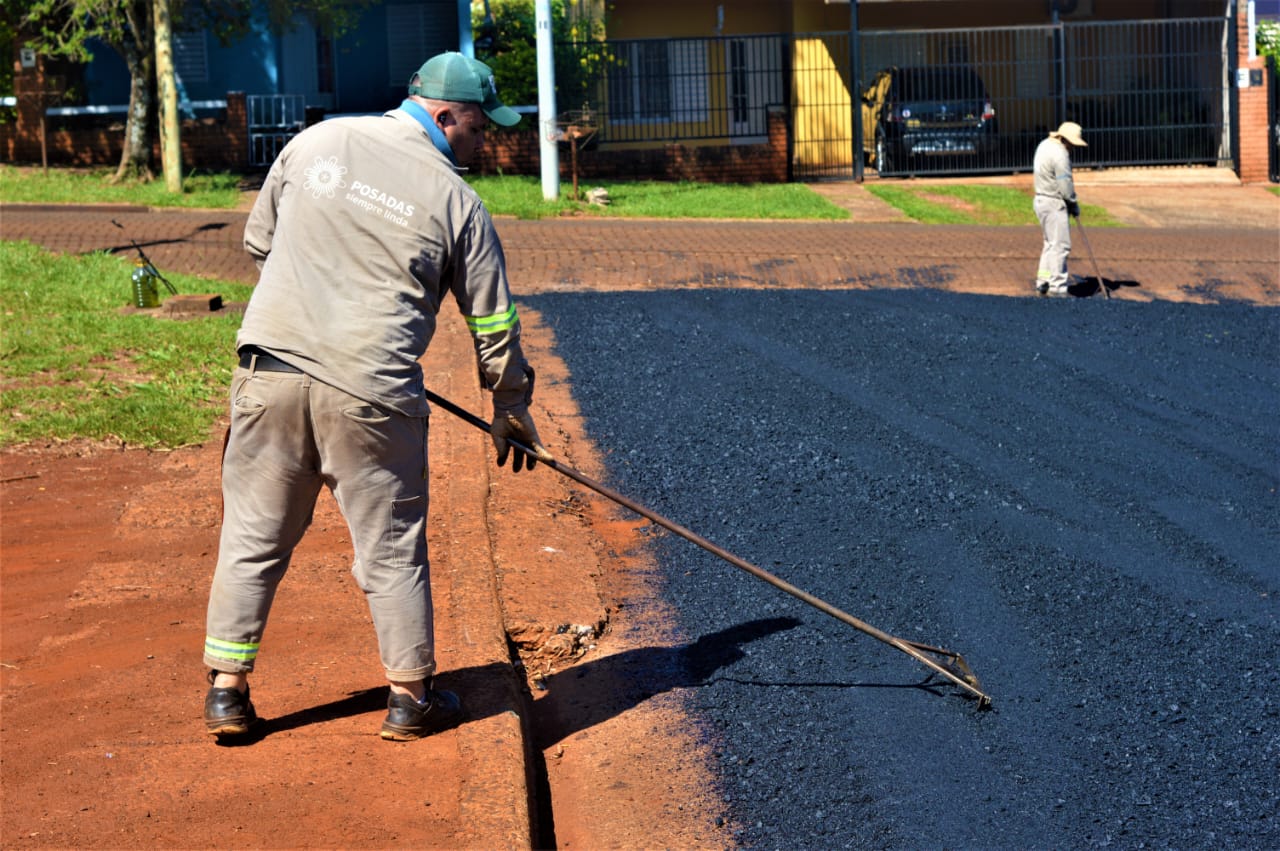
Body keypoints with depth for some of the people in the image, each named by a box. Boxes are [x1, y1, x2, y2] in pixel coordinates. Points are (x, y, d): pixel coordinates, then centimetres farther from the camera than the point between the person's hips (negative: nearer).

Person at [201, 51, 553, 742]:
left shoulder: (316, 142, 9)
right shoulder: (455, 200, 1)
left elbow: (258, 241, 18)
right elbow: (493, 323, 6)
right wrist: (511, 411, 19)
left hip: (270, 370, 3)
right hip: (370, 391, -3)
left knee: (253, 534, 13)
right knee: (392, 548, 10)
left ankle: (227, 689, 17)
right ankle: (410, 697, 20)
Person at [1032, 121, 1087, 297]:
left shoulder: (1044, 145, 10)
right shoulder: (1059, 154, -20)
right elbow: (1065, 184, -20)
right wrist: (1074, 204, -5)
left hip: (1042, 199, 10)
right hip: (1054, 203, -10)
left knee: (1051, 243, 18)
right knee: (1060, 245, -7)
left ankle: (1043, 282, 19)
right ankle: (1058, 287, -7)